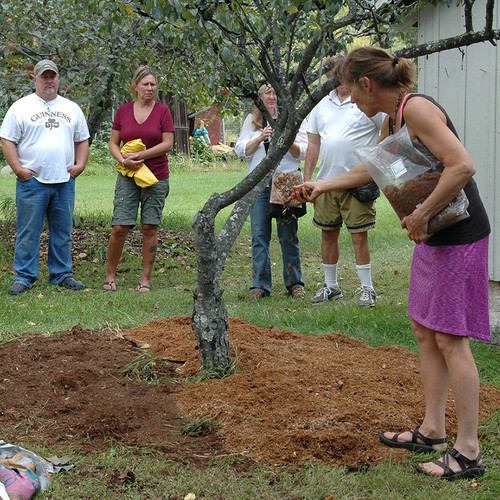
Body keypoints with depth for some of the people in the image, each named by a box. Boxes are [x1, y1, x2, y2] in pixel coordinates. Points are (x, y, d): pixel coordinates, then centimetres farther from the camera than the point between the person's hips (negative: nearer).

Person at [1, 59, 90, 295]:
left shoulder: (72, 108, 14)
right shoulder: (21, 107, 2)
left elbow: (82, 140, 19)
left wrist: (80, 164, 4)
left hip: (64, 181, 4)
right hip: (32, 180, -4)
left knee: (62, 231, 9)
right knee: (28, 231, -2)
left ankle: (62, 274, 18)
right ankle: (24, 276, 5)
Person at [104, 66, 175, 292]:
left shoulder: (162, 111, 0)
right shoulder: (123, 111, 7)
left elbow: (168, 144, -5)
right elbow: (113, 143, 10)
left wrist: (138, 155, -10)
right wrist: (123, 160, -9)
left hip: (156, 177, -1)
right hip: (128, 177, 1)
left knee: (150, 228, 2)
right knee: (120, 227, -5)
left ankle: (146, 278, 10)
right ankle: (110, 275, 9)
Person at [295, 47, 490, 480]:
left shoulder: (417, 108, -19)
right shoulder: (392, 119, 12)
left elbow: (463, 165, -29)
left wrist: (421, 214, -23)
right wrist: (323, 185, 34)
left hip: (460, 236, -10)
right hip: (433, 236, 10)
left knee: (450, 339, -6)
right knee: (425, 331, 14)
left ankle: (468, 452, 1)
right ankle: (432, 431, 24)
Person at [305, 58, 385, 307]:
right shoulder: (322, 105, 12)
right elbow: (314, 144, 16)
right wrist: (307, 179, 11)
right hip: (326, 181, 5)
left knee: (359, 235, -3)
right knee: (328, 234, 10)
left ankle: (367, 288, 7)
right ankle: (330, 286, 23)